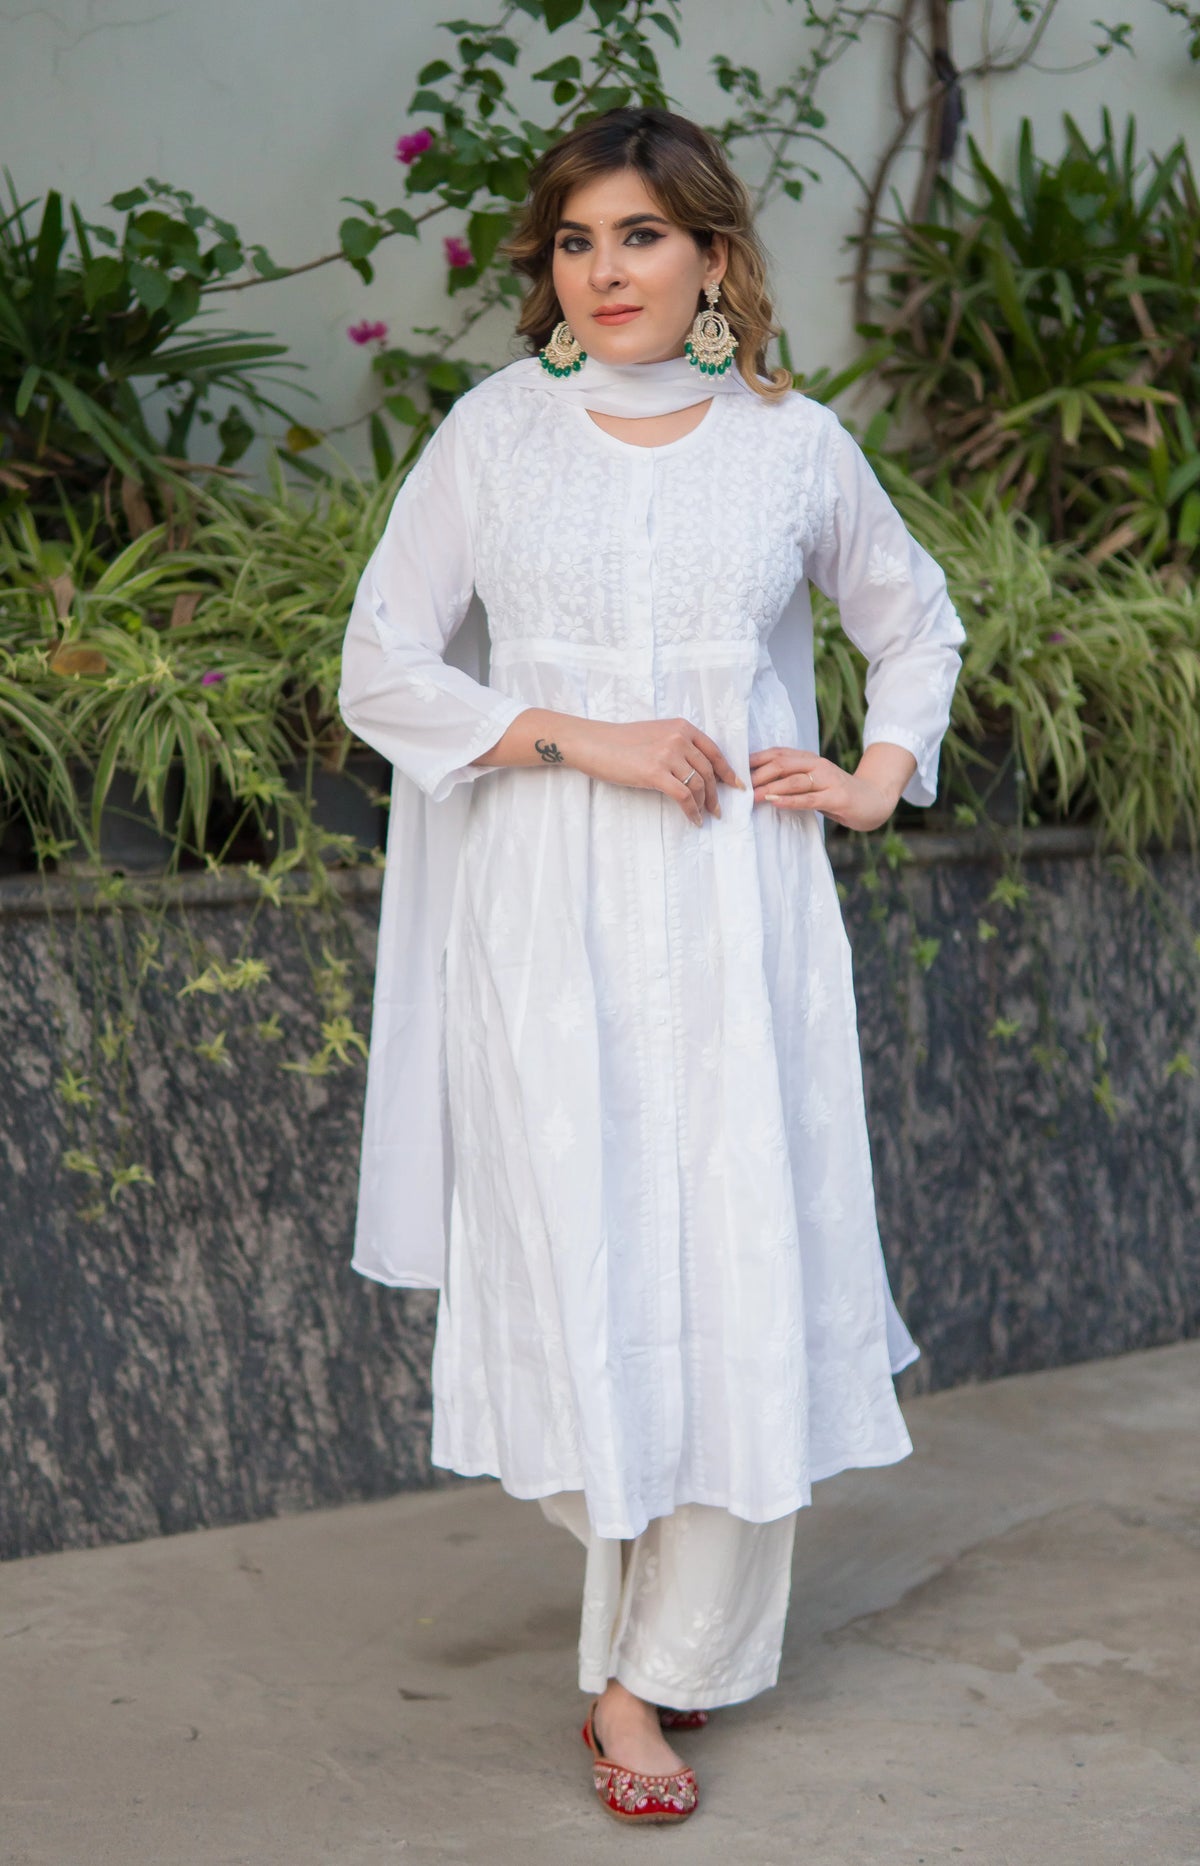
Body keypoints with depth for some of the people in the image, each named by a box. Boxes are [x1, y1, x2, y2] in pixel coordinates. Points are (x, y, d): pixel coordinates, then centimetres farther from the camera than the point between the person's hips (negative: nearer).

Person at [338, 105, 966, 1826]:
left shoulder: (795, 444, 6)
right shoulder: (493, 436, 3)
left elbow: (917, 621, 22)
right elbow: (382, 672, 1)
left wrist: (880, 779, 7)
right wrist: (579, 736, -10)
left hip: (742, 911, 1)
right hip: (550, 917, -1)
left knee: (746, 1276, -3)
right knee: (579, 1278, -2)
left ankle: (655, 1677, 12)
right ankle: (655, 1614, 22)